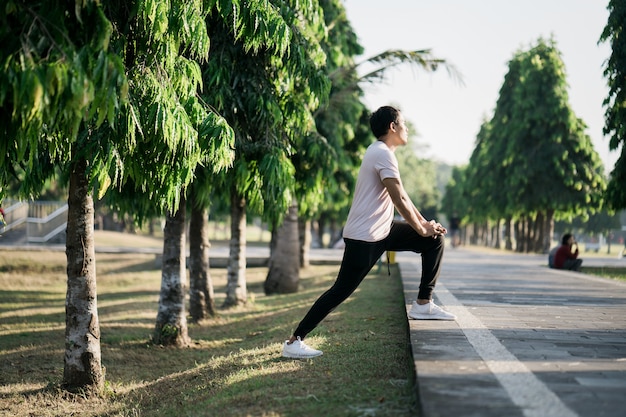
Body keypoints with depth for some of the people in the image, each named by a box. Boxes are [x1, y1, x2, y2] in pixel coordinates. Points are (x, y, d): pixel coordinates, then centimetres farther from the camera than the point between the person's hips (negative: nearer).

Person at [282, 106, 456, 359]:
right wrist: (422, 229, -7)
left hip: (383, 230, 10)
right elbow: (400, 200, -19)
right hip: (364, 237, -10)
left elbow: (401, 197, 20)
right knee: (341, 290, -8)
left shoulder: (380, 152, 16)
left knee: (435, 240, 7)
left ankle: (423, 304, 8)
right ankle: (294, 342, -3)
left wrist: (425, 223, 14)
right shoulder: (383, 154, -16)